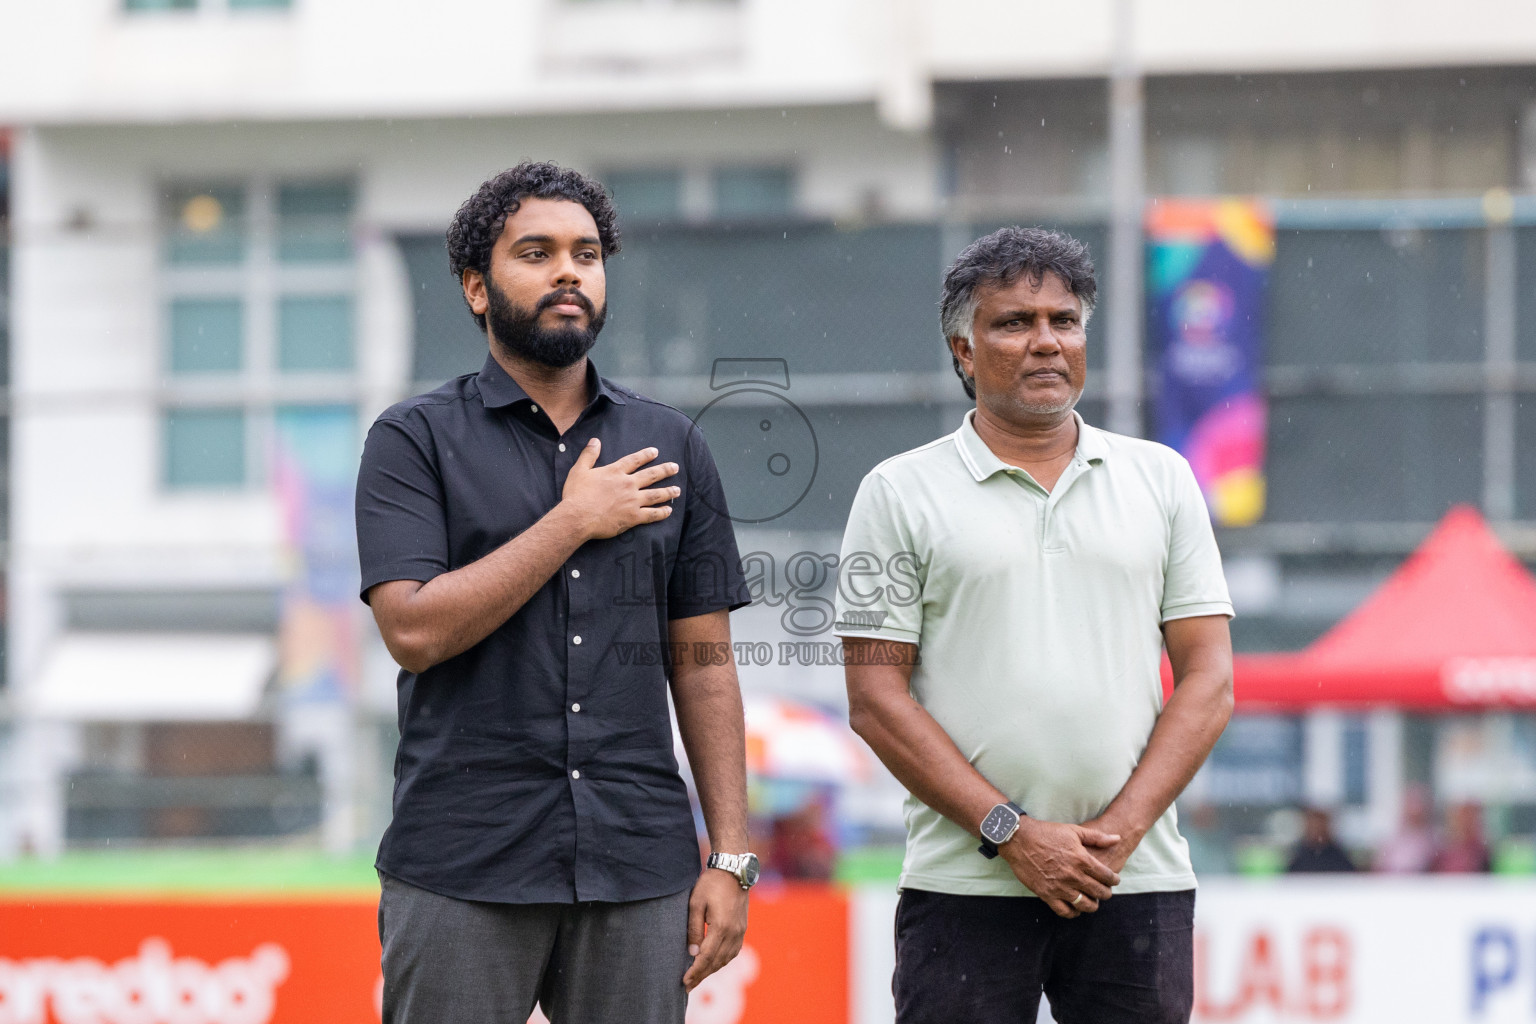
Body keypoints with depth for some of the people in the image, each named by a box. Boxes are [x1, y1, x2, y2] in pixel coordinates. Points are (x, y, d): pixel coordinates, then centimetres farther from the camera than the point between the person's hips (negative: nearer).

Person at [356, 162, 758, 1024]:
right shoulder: (417, 441, 3)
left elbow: (703, 663, 10)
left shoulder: (672, 447, 12)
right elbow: (416, 629, -11)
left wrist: (731, 858, 3)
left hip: (640, 868, 3)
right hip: (463, 872, -3)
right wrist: (574, 522, -7)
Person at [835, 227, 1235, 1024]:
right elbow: (876, 699, -2)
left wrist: (1120, 830, -7)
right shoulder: (902, 493, 4)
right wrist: (1011, 834, -10)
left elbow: (1209, 681, 6)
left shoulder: (1160, 479, 11)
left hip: (1138, 884, 2)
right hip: (965, 889, -2)